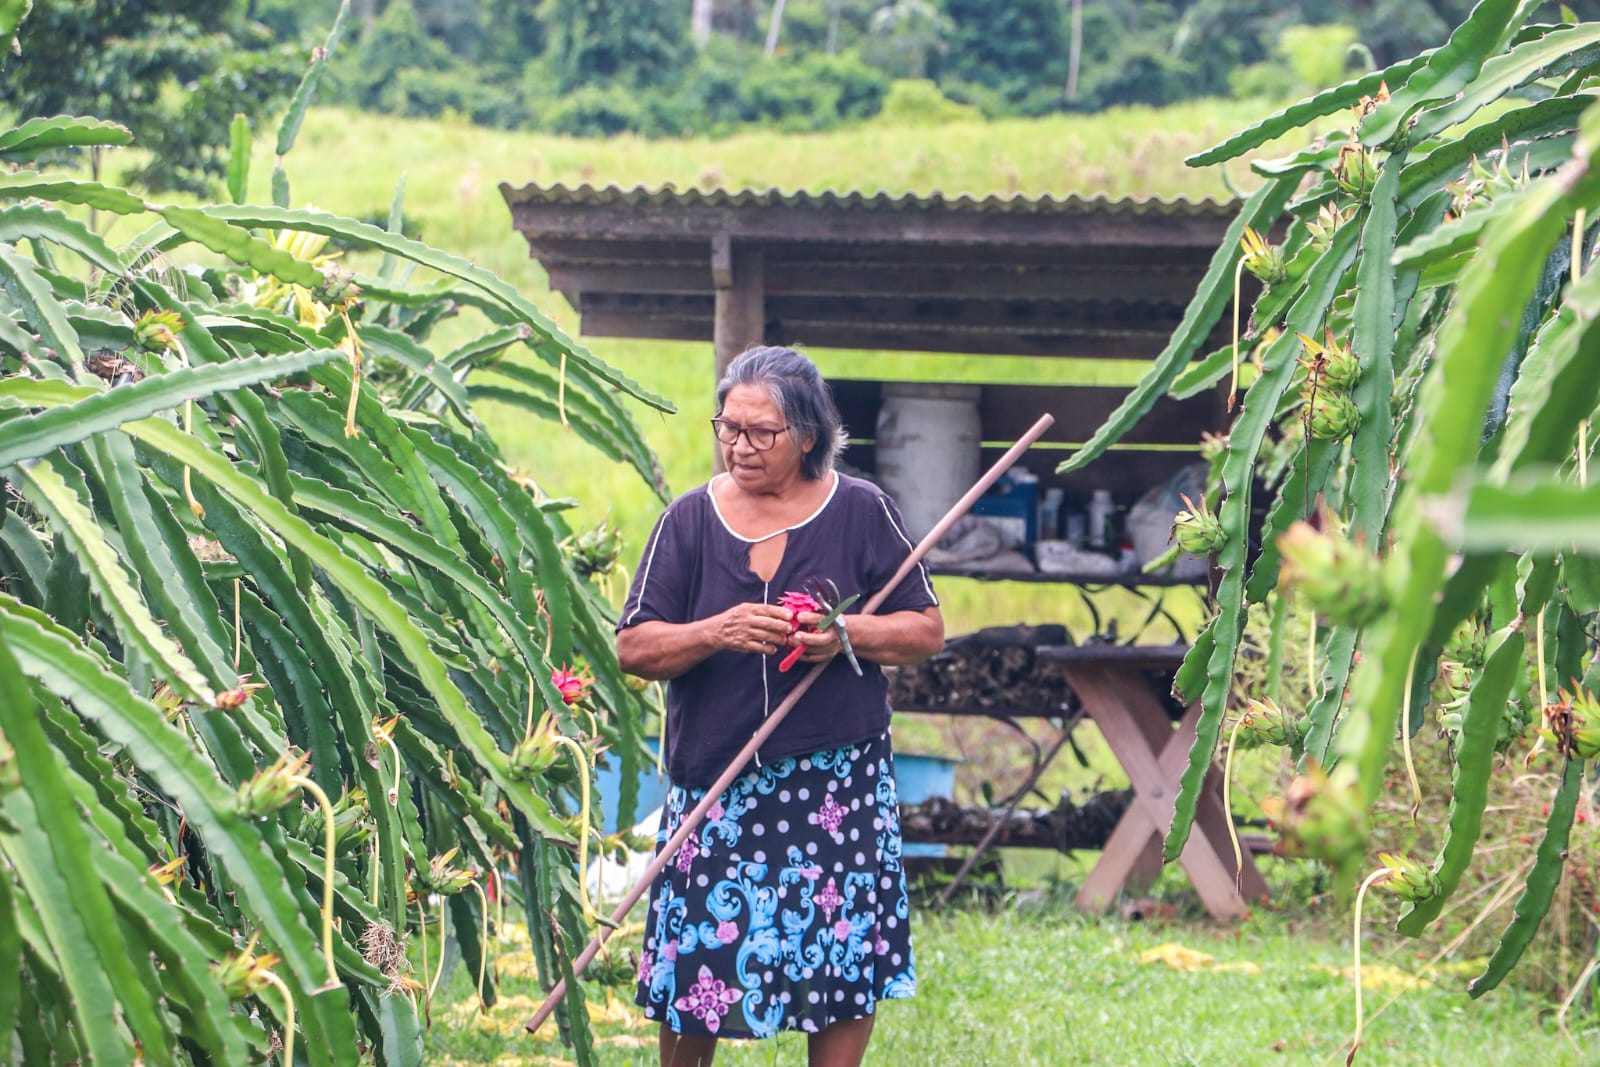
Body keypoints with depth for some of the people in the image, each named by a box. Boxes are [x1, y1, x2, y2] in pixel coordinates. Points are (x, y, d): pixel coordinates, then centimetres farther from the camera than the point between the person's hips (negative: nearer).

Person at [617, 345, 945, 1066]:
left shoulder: (861, 512, 2)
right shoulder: (690, 520, 3)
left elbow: (926, 630, 4)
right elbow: (633, 649, 0)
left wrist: (849, 633, -14)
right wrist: (717, 633, -17)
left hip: (839, 783, 0)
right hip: (715, 784, 1)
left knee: (846, 958, 1)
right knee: (695, 959, 0)